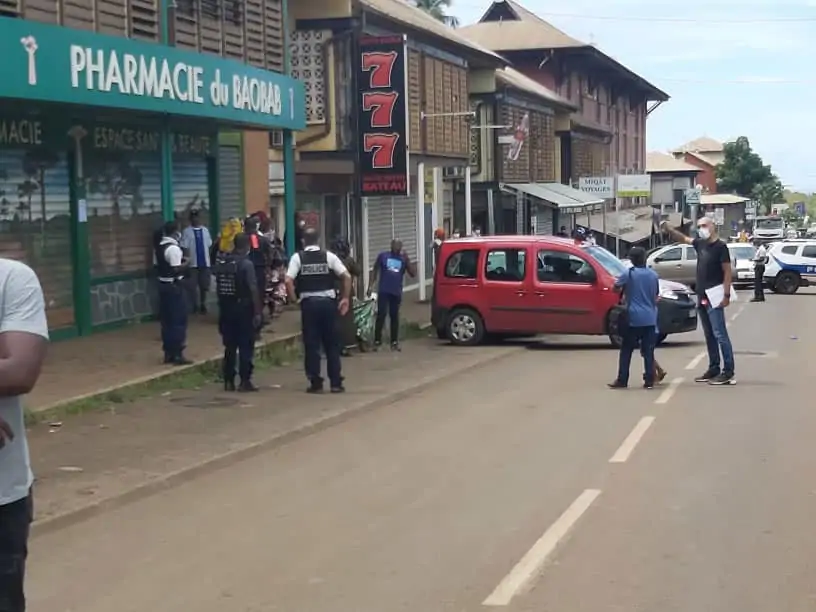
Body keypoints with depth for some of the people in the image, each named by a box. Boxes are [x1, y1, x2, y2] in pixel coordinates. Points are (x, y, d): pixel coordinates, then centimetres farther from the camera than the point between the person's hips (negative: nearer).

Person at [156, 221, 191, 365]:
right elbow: (176, 269, -23)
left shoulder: (159, 247, 10)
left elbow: (157, 265, 15)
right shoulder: (173, 248, -18)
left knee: (166, 320, 13)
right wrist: (185, 264, -7)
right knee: (178, 320, -1)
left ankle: (168, 353, 18)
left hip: (163, 285, 9)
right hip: (174, 286, -9)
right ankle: (178, 354, 1)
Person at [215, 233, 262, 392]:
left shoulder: (220, 263, 6)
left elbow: (217, 286, 9)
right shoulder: (246, 264, -12)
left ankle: (229, 381, 12)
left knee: (230, 346, 11)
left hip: (225, 308, 5)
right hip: (243, 309, -5)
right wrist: (257, 312, -12)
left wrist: (222, 305, 16)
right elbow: (253, 289, -15)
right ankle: (245, 381, 1)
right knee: (245, 346, 2)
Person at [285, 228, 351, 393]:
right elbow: (347, 277, -1)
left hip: (309, 303, -1)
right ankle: (336, 383, 10)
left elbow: (288, 281, -10)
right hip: (328, 301, 1)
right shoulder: (329, 256, 4)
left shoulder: (297, 257, 1)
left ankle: (315, 383, 6)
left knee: (311, 344, 6)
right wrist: (345, 298, 7)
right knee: (332, 344, 9)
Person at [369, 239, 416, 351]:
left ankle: (394, 342, 13)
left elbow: (413, 274, 1)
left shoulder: (404, 259, 9)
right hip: (383, 291, -2)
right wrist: (370, 286, 1)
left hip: (396, 292, 2)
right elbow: (374, 271, 9)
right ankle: (377, 341, -5)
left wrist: (406, 259, -8)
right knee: (381, 315, -8)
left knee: (394, 316, 7)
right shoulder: (383, 256, 5)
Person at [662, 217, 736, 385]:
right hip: (702, 297, 8)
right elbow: (684, 239, 27)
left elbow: (727, 272, -12)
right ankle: (713, 369, 19)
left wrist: (726, 295, -18)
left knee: (720, 334, -11)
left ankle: (728, 372, -11)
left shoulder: (720, 246, -9)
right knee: (709, 336, 12)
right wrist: (668, 230, 12)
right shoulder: (701, 244, 12)